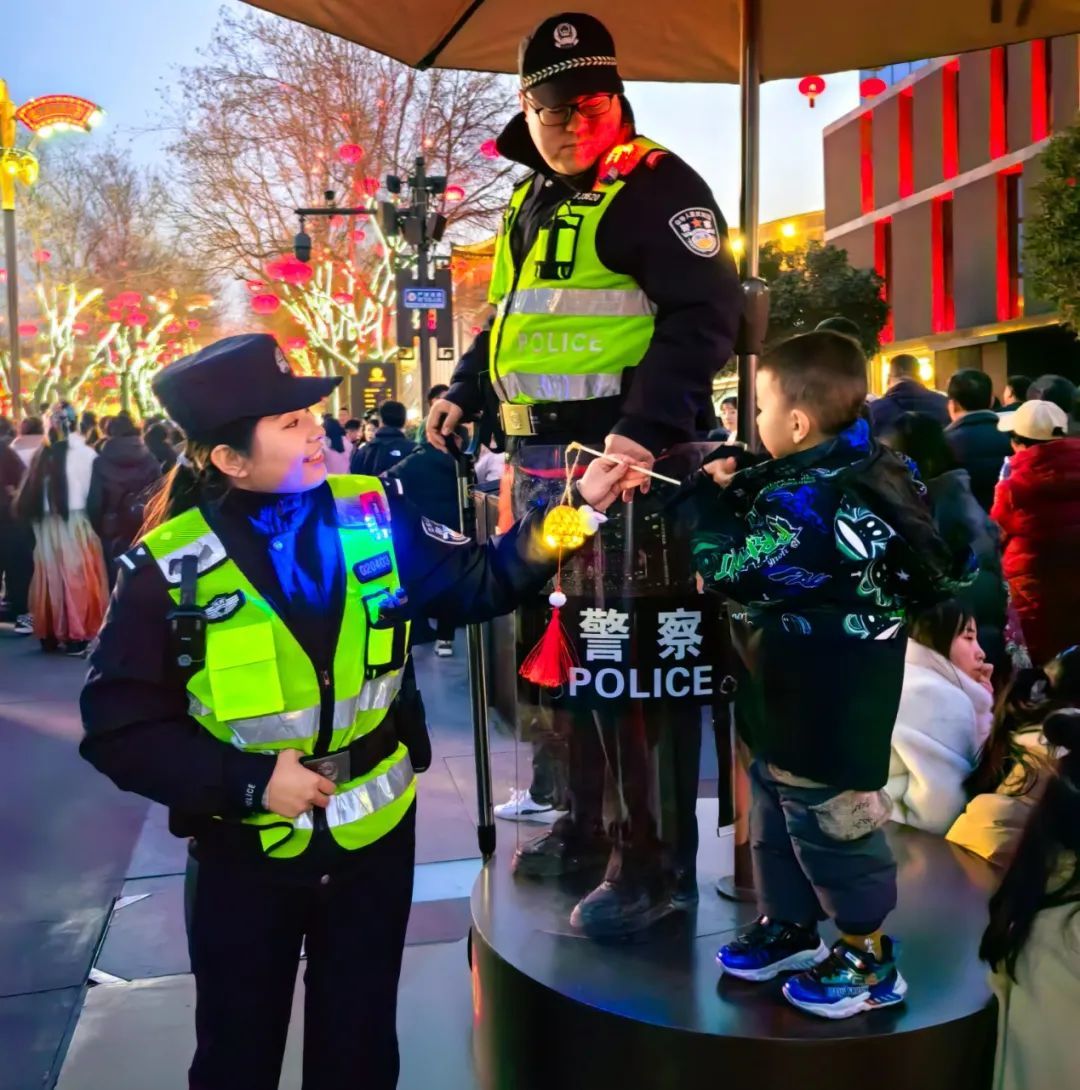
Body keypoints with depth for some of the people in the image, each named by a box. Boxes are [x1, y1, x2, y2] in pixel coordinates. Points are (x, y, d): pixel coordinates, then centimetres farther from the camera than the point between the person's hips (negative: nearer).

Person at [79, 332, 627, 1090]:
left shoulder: (371, 515, -8)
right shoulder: (169, 568, -16)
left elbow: (479, 584, -4)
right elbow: (120, 729, -13)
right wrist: (250, 780, -20)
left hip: (373, 837, 2)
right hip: (247, 852, -2)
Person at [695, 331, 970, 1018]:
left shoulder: (809, 502, -30)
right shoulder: (858, 472, 2)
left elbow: (730, 572, -27)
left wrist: (710, 498, -16)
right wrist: (733, 489, -1)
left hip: (828, 716, -10)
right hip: (800, 704, 10)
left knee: (831, 830, 6)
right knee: (778, 820, 23)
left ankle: (869, 962, 24)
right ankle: (788, 928, 40)